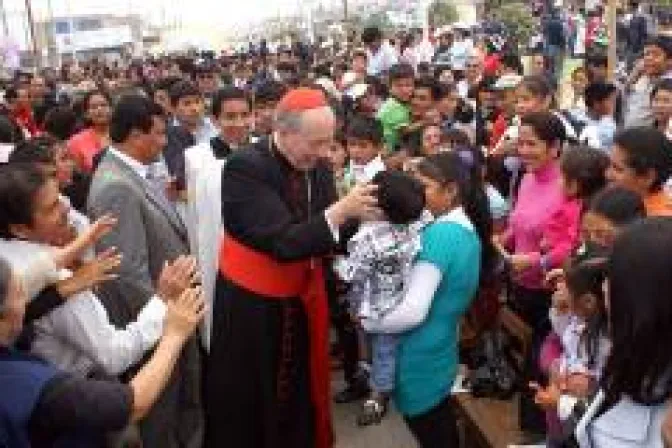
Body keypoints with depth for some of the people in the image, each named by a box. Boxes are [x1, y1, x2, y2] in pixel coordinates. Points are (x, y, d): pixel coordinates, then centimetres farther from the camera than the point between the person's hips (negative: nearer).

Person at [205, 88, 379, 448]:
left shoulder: (317, 167, -2)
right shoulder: (245, 168, -21)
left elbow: (329, 237, -2)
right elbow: (283, 243, -29)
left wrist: (361, 215, -20)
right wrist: (341, 211, -33)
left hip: (304, 300, 5)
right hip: (252, 305, -5)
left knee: (302, 397, 18)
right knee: (248, 405, 11)